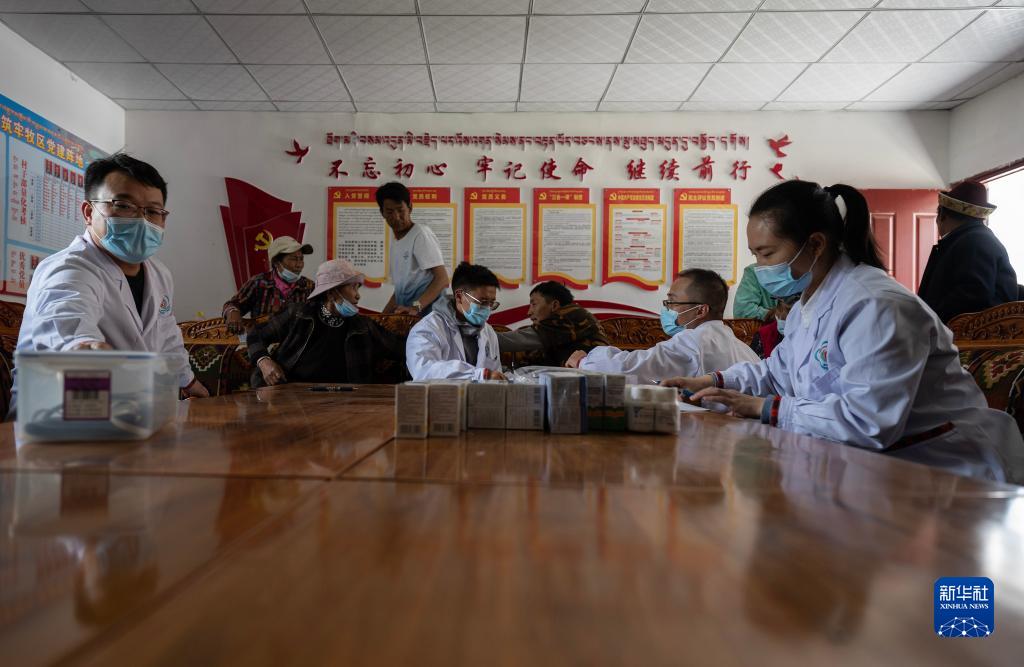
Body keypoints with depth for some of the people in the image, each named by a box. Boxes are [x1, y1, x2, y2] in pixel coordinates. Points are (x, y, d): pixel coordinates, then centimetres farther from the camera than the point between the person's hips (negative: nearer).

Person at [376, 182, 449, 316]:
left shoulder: (420, 234, -8)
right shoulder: (395, 244, 16)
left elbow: (442, 279, -16)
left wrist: (415, 307, -26)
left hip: (426, 313, -7)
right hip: (405, 315, 7)